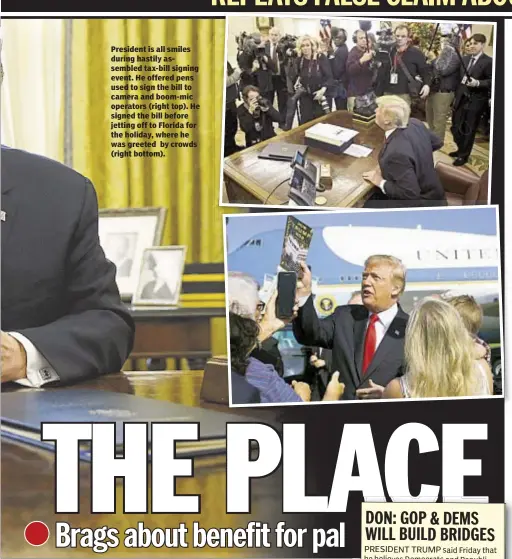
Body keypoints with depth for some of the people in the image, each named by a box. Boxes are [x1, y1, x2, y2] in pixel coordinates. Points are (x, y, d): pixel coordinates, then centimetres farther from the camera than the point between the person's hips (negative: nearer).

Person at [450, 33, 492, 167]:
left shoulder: (488, 62, -11)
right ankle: (461, 149, 35)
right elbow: (459, 77, 13)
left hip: (476, 101, -6)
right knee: (456, 126, 15)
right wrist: (456, 95, 8)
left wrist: (478, 83, -28)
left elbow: (491, 81, -15)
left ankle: (464, 155, 18)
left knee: (469, 130, 4)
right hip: (461, 98, 7)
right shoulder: (464, 59, 10)